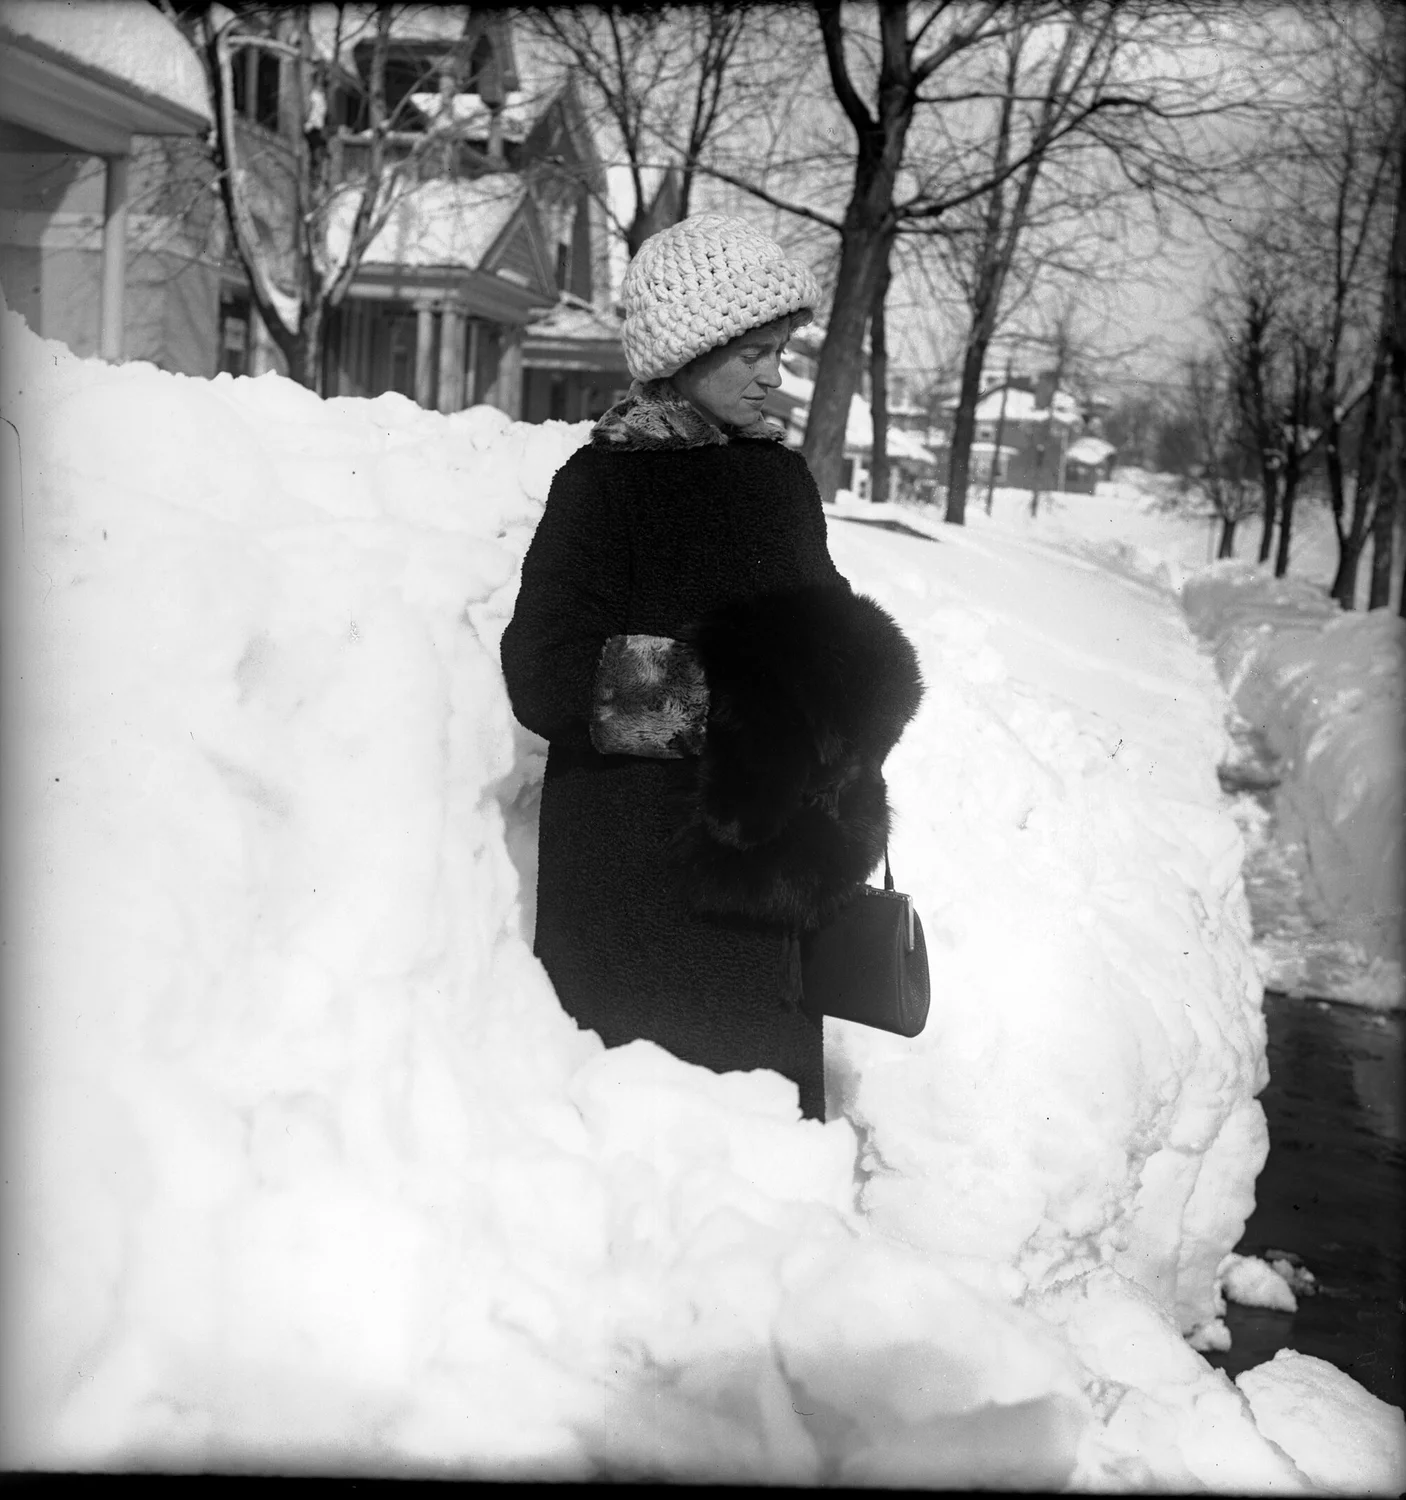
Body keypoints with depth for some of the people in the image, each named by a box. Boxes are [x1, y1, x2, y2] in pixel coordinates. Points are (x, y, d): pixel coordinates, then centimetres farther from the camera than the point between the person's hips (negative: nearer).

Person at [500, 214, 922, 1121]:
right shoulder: (605, 483, -6)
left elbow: (832, 646, 19)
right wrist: (713, 690, -19)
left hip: (760, 879, 6)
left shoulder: (781, 476, 12)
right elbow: (545, 676, -14)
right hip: (636, 898, -5)